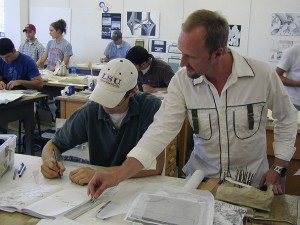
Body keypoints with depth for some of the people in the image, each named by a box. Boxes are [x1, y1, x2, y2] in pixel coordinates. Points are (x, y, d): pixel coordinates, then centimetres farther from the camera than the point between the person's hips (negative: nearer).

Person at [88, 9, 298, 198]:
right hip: (201, 179, 1)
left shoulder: (263, 75, -18)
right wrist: (117, 176, -29)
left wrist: (279, 167, -5)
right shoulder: (182, 81, -16)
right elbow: (161, 131, -20)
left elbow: (286, 118, -1)